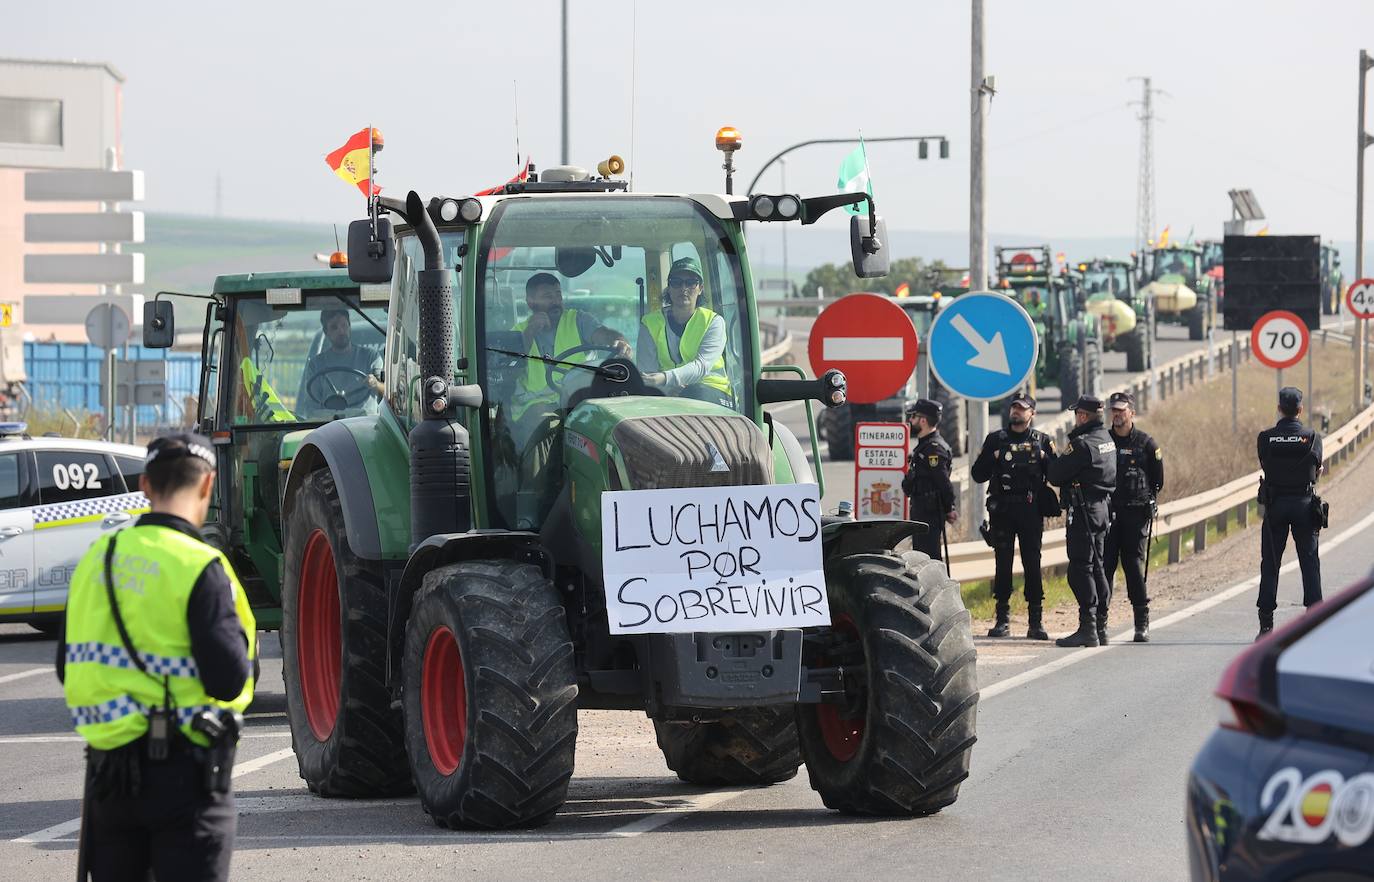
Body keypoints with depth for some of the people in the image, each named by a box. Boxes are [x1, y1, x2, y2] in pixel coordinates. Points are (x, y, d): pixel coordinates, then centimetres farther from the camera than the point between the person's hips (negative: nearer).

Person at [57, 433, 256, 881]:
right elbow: (228, 679, -19)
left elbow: (68, 670, 11)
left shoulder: (96, 560, 5)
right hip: (183, 770, -6)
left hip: (108, 769, 6)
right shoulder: (198, 567, -15)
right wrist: (242, 638, 1)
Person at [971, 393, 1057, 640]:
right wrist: (992, 459, -8)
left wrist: (1045, 458, -11)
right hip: (1002, 511, 1)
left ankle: (1036, 621, -1)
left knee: (1033, 564, -3)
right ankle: (1003, 620, 5)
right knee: (1003, 564, 1)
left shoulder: (1042, 441, 10)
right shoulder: (996, 440, 11)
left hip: (1031, 512, -1)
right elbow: (978, 475, 8)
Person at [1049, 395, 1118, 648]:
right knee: (1096, 567, 14)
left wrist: (1053, 462, 7)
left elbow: (1055, 475, -15)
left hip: (1084, 511, -9)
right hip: (1103, 508, 9)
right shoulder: (1108, 440, 11)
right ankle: (1100, 626, 18)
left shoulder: (1083, 445, -17)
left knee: (1080, 568, -8)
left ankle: (1088, 628, -11)